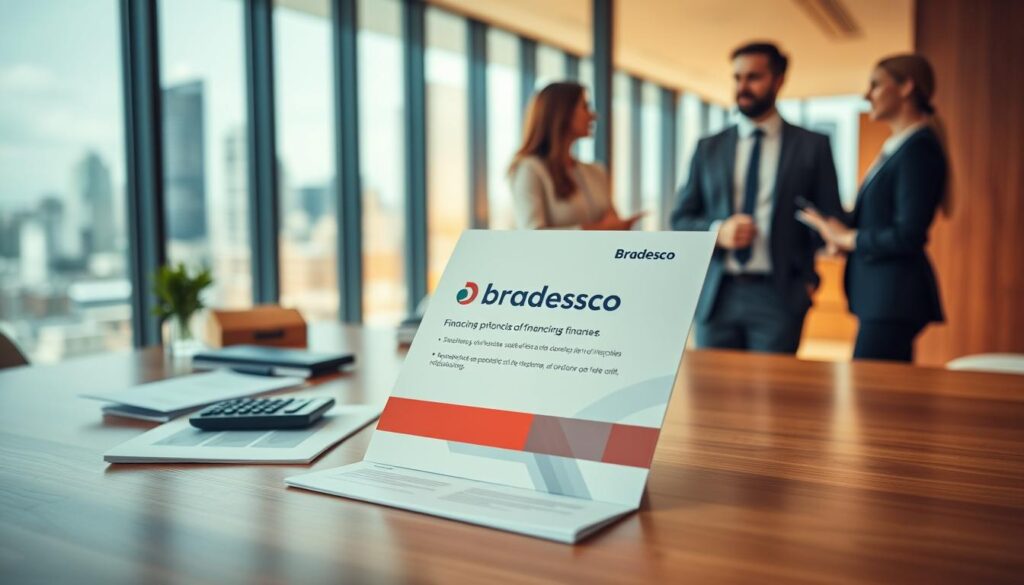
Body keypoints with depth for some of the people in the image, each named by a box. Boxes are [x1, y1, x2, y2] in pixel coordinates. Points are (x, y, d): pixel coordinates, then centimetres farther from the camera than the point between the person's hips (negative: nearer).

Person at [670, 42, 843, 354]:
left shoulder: (813, 146, 7)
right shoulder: (709, 148, 12)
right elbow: (680, 220, 10)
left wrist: (808, 277, -1)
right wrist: (717, 231, -9)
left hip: (777, 296, -2)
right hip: (716, 295, 2)